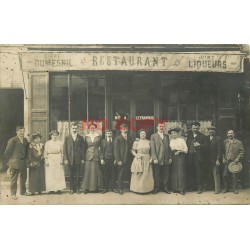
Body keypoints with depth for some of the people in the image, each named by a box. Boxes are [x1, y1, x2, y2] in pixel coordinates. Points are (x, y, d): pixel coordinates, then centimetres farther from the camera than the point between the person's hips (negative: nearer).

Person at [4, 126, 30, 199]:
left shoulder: (25, 140, 9)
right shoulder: (12, 140, -8)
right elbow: (7, 151, -8)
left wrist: (25, 158, 9)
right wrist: (9, 161, -9)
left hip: (23, 162, 6)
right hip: (15, 162, -6)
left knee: (23, 177, 14)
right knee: (14, 178, 1)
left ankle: (23, 191, 29)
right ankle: (13, 194, 8)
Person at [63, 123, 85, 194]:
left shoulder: (80, 138, 7)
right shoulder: (67, 137, 6)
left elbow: (83, 148, 5)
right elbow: (65, 149, 3)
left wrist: (83, 159, -1)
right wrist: (65, 159, -5)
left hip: (78, 159, 0)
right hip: (70, 159, 0)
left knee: (77, 175, 4)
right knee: (71, 175, 6)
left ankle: (77, 189, 13)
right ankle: (71, 189, 14)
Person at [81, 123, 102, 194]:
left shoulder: (99, 136, 6)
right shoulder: (87, 137, 8)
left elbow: (100, 146, 4)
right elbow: (85, 147, 8)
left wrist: (101, 157, -3)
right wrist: (83, 157, 2)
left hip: (96, 156, 0)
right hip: (88, 156, 0)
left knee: (96, 171, 3)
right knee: (87, 171, -4)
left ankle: (96, 187, 13)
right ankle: (86, 187, 1)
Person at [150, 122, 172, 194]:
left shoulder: (166, 136, 16)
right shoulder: (153, 136, 3)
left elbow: (169, 148, 14)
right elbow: (152, 148, -4)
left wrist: (170, 158, 6)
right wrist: (154, 158, -11)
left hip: (166, 160, 3)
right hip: (157, 160, -3)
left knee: (166, 174, 6)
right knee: (156, 175, 4)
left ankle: (165, 187, 17)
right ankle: (157, 188, 15)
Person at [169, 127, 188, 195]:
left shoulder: (181, 140, 5)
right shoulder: (170, 141, 13)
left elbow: (186, 149, 1)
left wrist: (180, 151, -14)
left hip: (180, 157, -3)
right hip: (173, 157, 3)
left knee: (181, 172, -9)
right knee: (174, 172, 0)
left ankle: (182, 189, -6)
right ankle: (175, 188, 7)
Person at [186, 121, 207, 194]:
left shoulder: (202, 136, 3)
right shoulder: (189, 135, 15)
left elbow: (205, 146, -2)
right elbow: (187, 145, 17)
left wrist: (199, 145, -18)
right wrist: (188, 150, 2)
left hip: (198, 157, -4)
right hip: (190, 157, 4)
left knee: (199, 172, -3)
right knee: (190, 172, 6)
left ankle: (200, 188, 4)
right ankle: (191, 186, 17)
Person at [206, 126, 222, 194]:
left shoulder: (218, 138, -3)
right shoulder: (206, 138, 10)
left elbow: (219, 150, -7)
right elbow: (205, 148, 10)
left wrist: (218, 159, -12)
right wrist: (206, 159, 2)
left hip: (215, 159, -4)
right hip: (208, 159, 4)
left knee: (216, 174, -2)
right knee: (209, 174, 4)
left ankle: (217, 189, 3)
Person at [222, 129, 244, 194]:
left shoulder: (238, 142, 5)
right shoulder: (224, 142, 11)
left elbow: (242, 152, 1)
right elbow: (222, 151, 10)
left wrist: (237, 159, -9)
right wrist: (223, 158, -2)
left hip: (235, 162, -1)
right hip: (226, 161, 2)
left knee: (235, 176, 1)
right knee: (225, 175, 1)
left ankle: (235, 189, 14)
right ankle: (225, 188, 15)